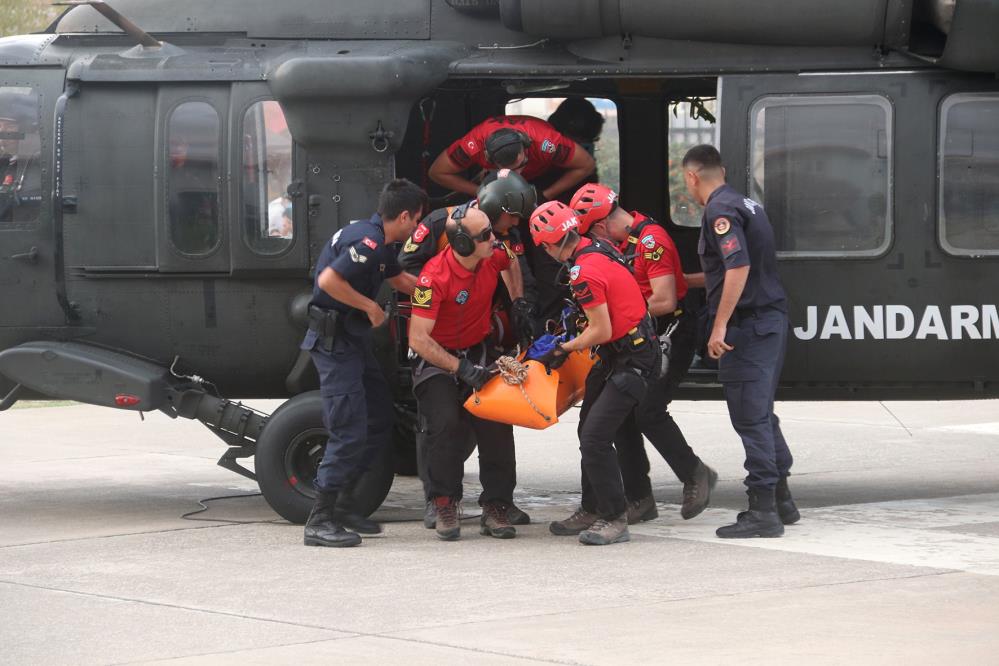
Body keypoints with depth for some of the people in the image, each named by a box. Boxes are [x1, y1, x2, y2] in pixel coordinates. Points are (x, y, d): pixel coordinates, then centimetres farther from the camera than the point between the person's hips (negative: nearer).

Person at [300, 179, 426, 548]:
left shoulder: (378, 240, 13)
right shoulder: (367, 242, -20)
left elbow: (399, 279, 29)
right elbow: (328, 281, -29)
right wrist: (370, 306, -18)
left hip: (354, 340, 11)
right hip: (334, 341, -11)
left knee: (379, 423, 15)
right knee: (350, 431, -13)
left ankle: (343, 503, 22)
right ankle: (320, 520, -11)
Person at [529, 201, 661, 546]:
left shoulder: (585, 274, -23)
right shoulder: (597, 249, 6)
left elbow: (601, 331, -20)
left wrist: (563, 350, -9)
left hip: (632, 359, -10)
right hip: (616, 356, 10)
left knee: (595, 439, -14)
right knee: (589, 432, 17)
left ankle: (614, 520, -7)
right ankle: (593, 510, 28)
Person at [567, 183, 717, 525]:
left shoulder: (652, 240, -18)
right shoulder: (622, 241, 11)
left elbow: (665, 301, -23)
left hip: (669, 337, -9)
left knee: (648, 412, -18)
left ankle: (695, 475, 0)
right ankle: (639, 499, 10)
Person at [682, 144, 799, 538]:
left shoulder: (720, 211, -13)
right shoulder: (746, 204, 17)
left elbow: (739, 267, -24)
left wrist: (720, 326, -23)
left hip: (747, 324, -10)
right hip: (772, 319, 10)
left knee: (750, 418, -7)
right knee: (761, 414, 18)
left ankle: (763, 511, -7)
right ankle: (780, 501, 24)